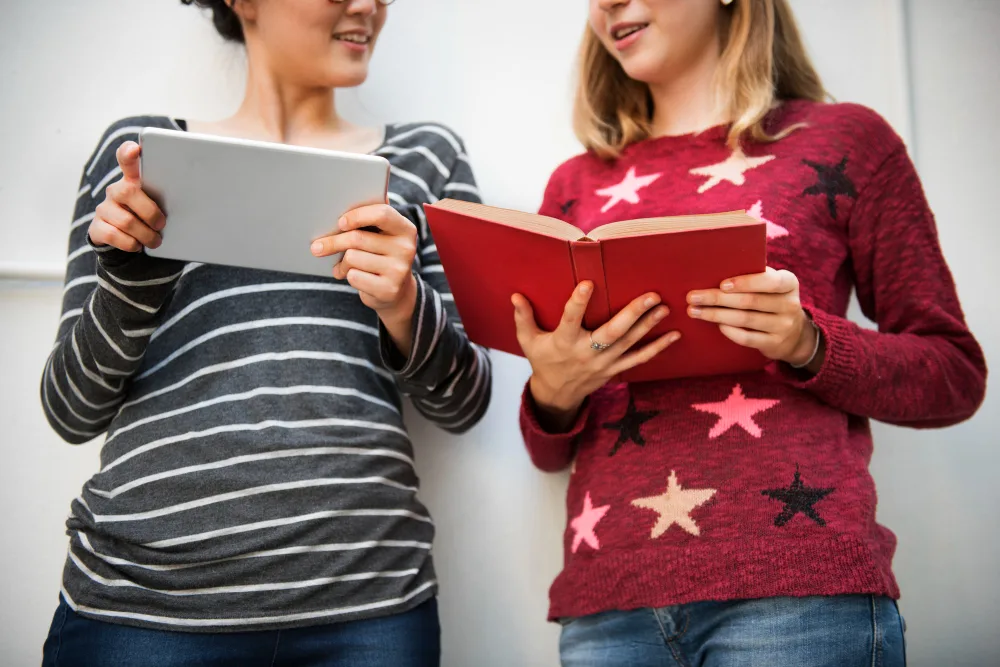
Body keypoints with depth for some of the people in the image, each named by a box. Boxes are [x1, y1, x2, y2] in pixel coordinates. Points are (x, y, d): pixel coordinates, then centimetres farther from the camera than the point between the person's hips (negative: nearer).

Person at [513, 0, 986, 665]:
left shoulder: (843, 137, 5)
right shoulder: (576, 185, 14)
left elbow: (956, 373, 5)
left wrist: (808, 344, -13)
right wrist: (551, 394, -6)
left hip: (796, 584, -3)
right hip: (608, 595, 3)